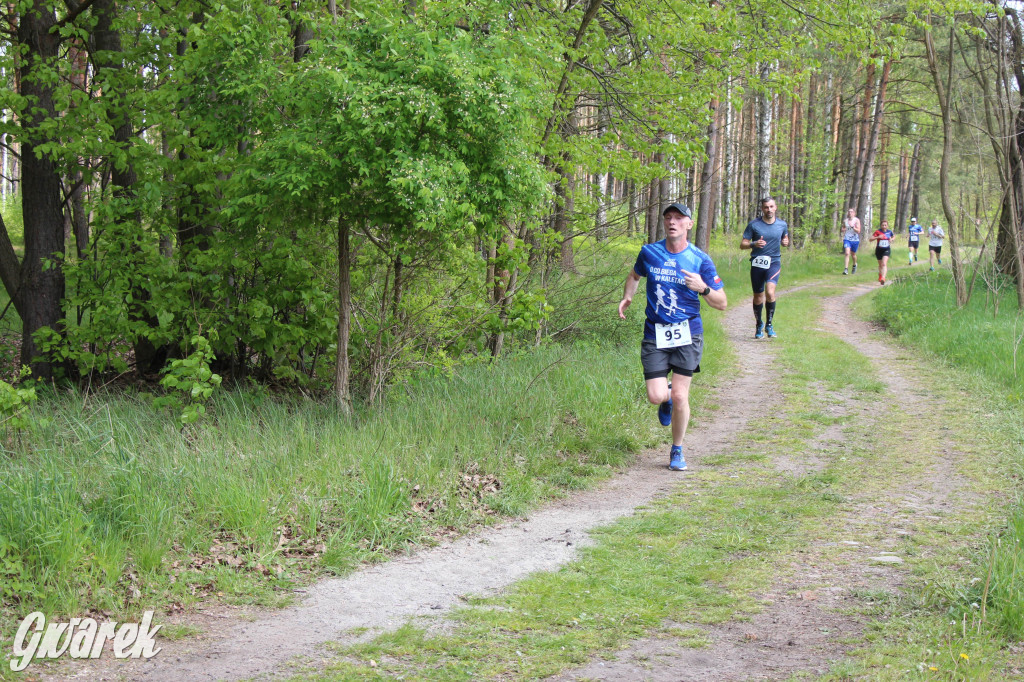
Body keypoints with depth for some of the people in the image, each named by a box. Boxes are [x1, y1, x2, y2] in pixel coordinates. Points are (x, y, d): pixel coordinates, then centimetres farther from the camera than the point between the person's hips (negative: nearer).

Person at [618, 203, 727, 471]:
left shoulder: (701, 260, -3)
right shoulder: (649, 252, 3)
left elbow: (721, 303, 0)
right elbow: (635, 275, 26)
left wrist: (703, 288, -19)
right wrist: (627, 297, 7)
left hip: (687, 333, -1)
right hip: (655, 334, 1)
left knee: (679, 397, -5)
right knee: (656, 396, -10)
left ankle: (677, 450, 17)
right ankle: (667, 398, 30)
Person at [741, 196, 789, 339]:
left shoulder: (782, 224, 4)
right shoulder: (754, 224, -3)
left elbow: (785, 238, 21)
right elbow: (742, 244, -1)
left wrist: (785, 242, -3)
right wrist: (754, 244, -22)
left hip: (774, 263, 0)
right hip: (757, 263, 0)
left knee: (770, 292, -22)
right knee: (758, 297, 9)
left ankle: (769, 324, -7)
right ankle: (758, 325, 30)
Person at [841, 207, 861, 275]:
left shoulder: (857, 220, -4)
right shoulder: (845, 220, 5)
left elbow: (858, 231, -10)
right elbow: (843, 228, 22)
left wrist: (853, 227, -25)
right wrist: (843, 229, -2)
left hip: (855, 240, -1)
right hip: (847, 239, 1)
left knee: (853, 254, 15)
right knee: (847, 253, -16)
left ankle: (854, 265, 46)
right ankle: (846, 269, -22)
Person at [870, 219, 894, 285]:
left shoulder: (889, 232, -1)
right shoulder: (878, 232, -10)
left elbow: (891, 237, 22)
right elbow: (871, 239, -14)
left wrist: (891, 240, -1)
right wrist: (877, 237, -29)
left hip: (887, 250, -1)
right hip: (879, 250, 1)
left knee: (884, 264, -19)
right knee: (880, 264, 16)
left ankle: (883, 278, -30)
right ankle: (880, 275, 44)